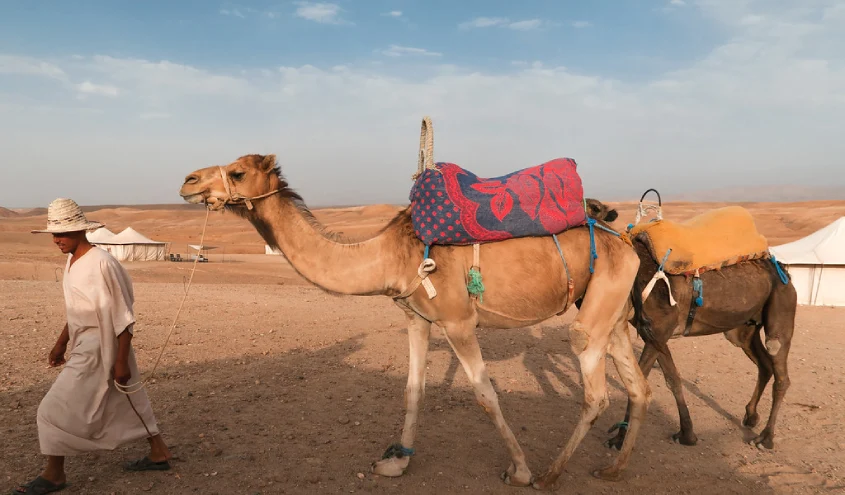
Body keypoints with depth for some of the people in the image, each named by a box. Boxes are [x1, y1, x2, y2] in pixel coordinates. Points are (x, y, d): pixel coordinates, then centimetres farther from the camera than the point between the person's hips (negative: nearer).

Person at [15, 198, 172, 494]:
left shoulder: (101, 264, -21)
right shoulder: (72, 261, 6)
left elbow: (123, 317, -20)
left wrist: (121, 362, -19)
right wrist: (61, 343, 22)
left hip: (99, 349, -9)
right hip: (84, 345, 9)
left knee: (56, 410, -1)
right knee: (128, 403, 17)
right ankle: (159, 453, 30)